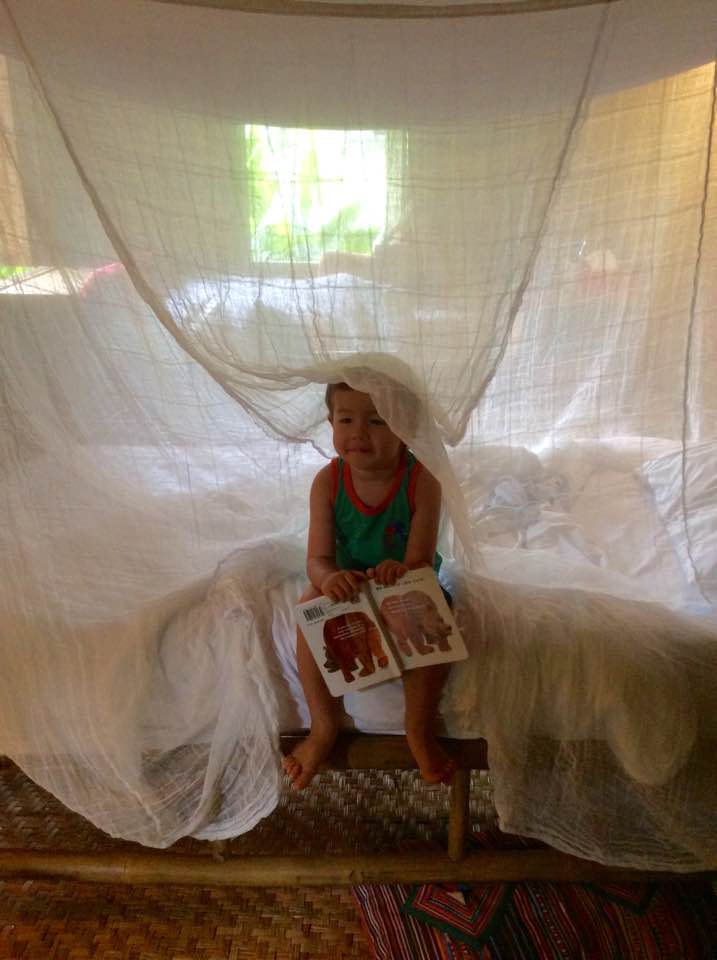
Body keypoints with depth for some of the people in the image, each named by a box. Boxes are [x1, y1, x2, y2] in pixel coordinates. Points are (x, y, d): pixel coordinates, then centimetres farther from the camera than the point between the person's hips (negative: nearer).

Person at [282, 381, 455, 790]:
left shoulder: (422, 481, -22)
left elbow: (421, 560, -23)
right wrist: (329, 577, -43)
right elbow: (318, 558, -17)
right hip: (348, 583, 2)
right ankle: (325, 725, -10)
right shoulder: (328, 481, -16)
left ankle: (420, 729, -8)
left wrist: (401, 570, -49)